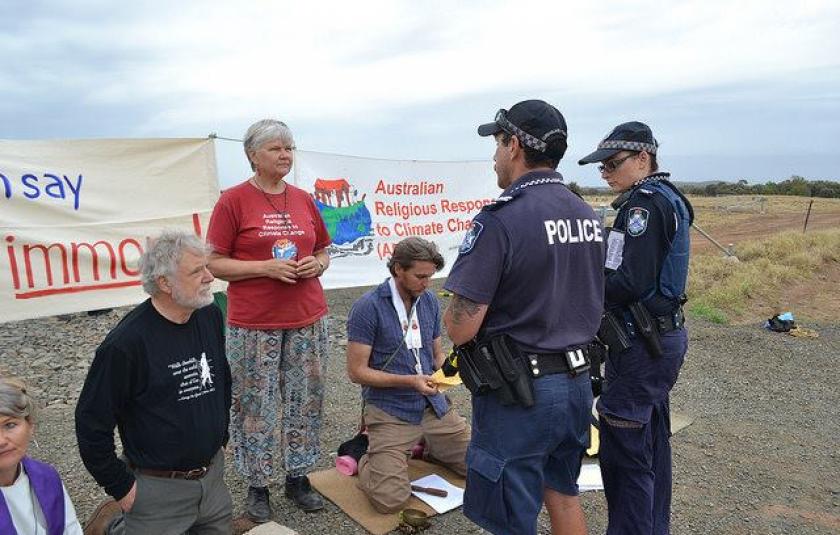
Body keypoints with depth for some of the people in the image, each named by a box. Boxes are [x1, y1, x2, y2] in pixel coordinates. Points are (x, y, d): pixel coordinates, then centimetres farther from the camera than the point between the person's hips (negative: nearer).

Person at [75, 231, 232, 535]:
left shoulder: (210, 317, -3)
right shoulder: (126, 343, -22)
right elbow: (91, 422, -14)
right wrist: (122, 489, -8)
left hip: (213, 474, 6)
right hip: (159, 486, -6)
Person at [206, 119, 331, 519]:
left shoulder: (303, 200, 9)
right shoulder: (233, 201, -4)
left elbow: (323, 252, 18)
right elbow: (215, 263, -6)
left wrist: (316, 265, -4)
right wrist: (266, 267, -16)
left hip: (309, 320, 4)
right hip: (253, 324, -4)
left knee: (306, 400, 10)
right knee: (255, 406, 4)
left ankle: (298, 478, 27)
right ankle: (257, 486, 22)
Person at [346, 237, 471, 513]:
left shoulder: (429, 301, 5)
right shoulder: (367, 307, -14)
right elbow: (357, 371, -13)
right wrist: (410, 381, -22)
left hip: (433, 405, 6)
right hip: (389, 411, -5)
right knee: (390, 499, -19)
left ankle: (426, 448, 26)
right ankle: (364, 457, 13)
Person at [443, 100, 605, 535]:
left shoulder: (500, 219, -21)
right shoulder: (588, 215, 4)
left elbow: (460, 328, -22)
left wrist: (452, 309, -1)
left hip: (519, 395, -7)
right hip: (578, 382, 8)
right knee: (562, 495, 26)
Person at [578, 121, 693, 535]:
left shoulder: (645, 202, -17)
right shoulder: (667, 198, 13)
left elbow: (629, 284, -24)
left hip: (641, 345, -11)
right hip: (665, 335, 11)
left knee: (623, 450, -1)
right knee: (652, 440, 21)